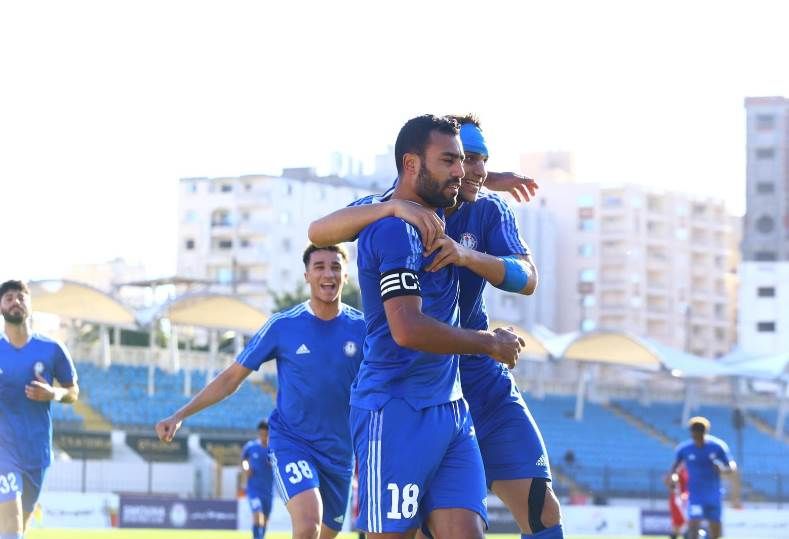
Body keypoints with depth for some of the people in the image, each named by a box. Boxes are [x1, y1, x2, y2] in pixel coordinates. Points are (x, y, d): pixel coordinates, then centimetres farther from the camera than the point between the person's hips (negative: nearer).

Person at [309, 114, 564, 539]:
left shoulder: (490, 212, 0)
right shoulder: (392, 211, -8)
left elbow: (526, 279, -15)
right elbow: (318, 232, -23)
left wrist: (467, 255, -34)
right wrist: (392, 207, -38)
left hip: (481, 380, 3)